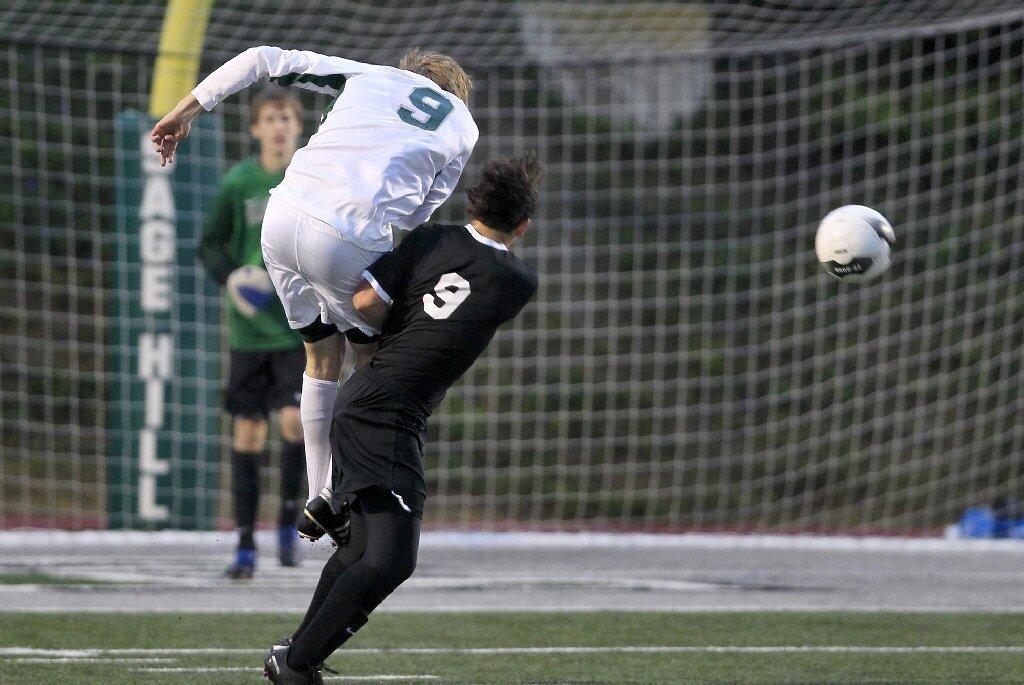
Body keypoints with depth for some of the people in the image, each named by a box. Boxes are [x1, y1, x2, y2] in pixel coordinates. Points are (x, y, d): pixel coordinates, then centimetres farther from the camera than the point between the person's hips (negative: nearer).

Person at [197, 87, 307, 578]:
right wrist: (230, 276, -10)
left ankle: (289, 519, 6)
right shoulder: (237, 183, 0)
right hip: (250, 329, 1)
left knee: (295, 420, -16)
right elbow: (209, 245, 8)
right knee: (248, 431, 1)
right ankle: (245, 545, 9)